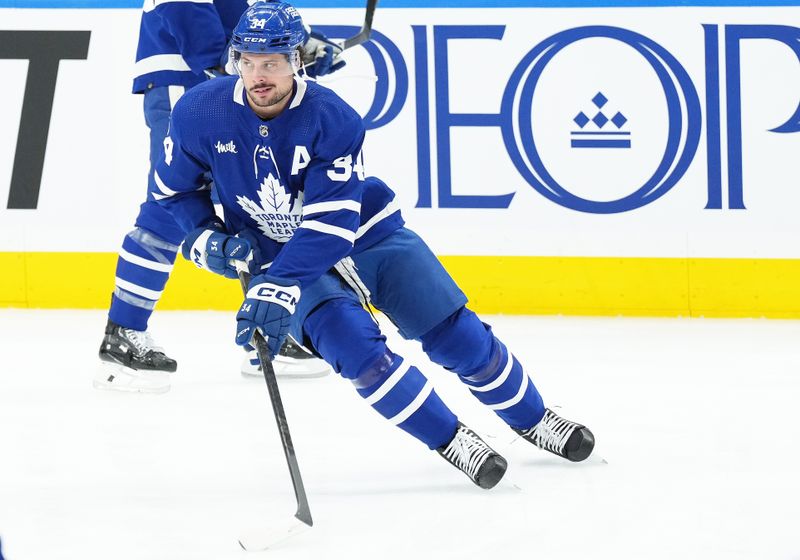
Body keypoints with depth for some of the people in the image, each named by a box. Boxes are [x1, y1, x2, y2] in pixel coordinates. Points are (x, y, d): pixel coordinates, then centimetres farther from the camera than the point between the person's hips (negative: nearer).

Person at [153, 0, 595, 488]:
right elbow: (174, 188, 1)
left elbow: (331, 226, -31)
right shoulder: (201, 114, -17)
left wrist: (279, 289, -41)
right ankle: (450, 440, -10)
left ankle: (534, 420, 22)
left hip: (367, 234, 0)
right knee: (355, 346, -26)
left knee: (459, 336, -2)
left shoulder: (334, 119, -25)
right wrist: (208, 241, -16)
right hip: (278, 257, 0)